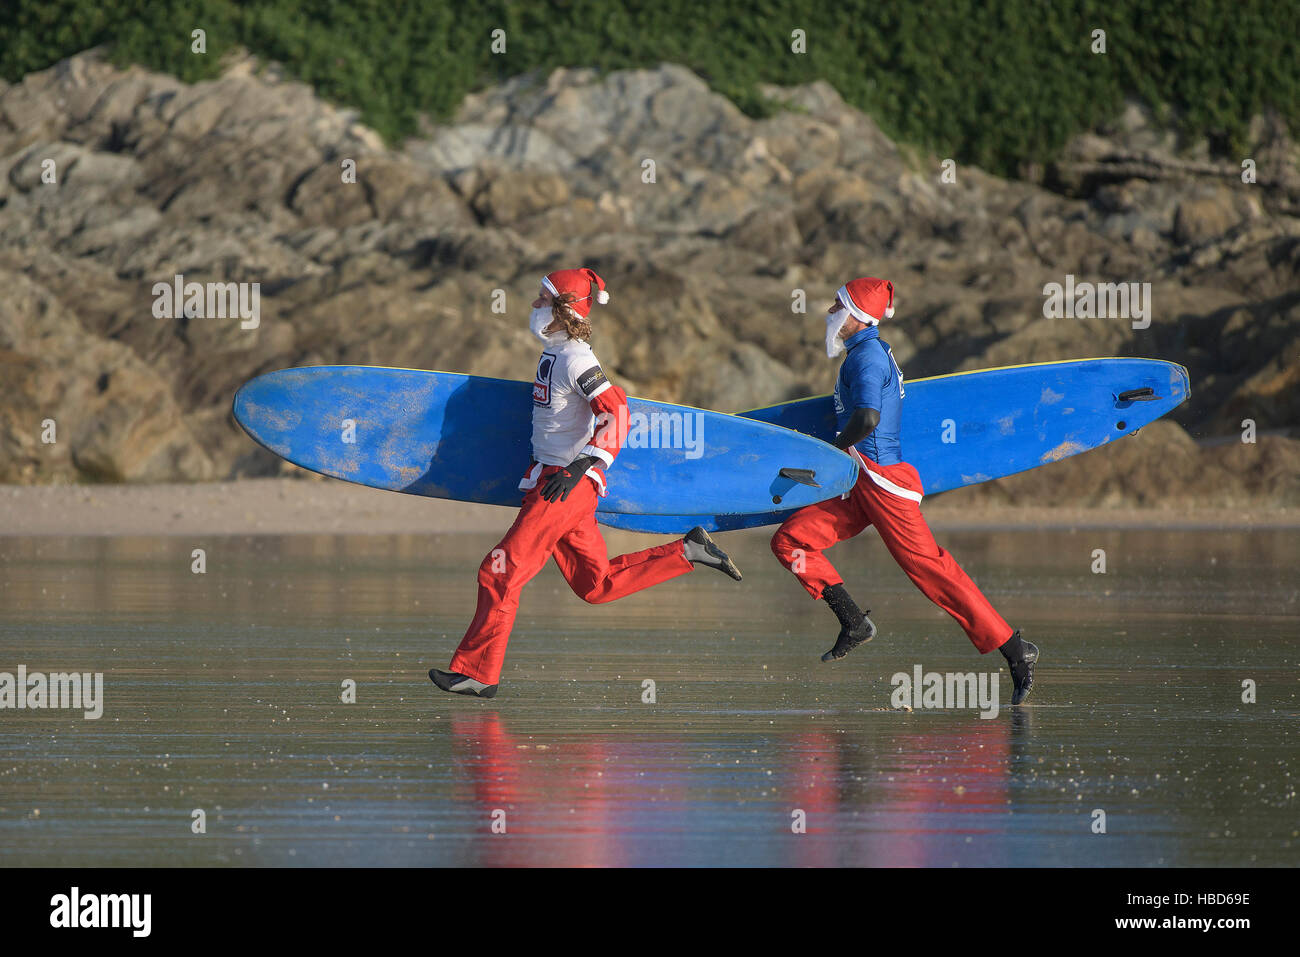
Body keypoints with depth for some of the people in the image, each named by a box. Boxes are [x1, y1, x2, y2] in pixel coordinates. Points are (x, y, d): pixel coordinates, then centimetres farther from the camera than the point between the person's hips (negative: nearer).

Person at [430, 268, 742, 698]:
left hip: (568, 485, -10)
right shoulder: (553, 353, 13)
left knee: (502, 573, -9)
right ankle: (688, 551, 19)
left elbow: (616, 412, -24)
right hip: (549, 480, 10)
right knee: (596, 584, 15)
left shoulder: (576, 360, -16)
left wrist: (581, 466, -30)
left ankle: (477, 672, -6)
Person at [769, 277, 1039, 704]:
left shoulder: (867, 356, -13)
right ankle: (854, 622, 2)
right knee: (789, 542, 2)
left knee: (925, 565, -8)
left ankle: (1013, 649, -5)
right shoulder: (873, 352, 17)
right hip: (862, 482, 10)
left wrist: (834, 449, -15)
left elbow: (868, 418, -28)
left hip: (882, 480, -10)